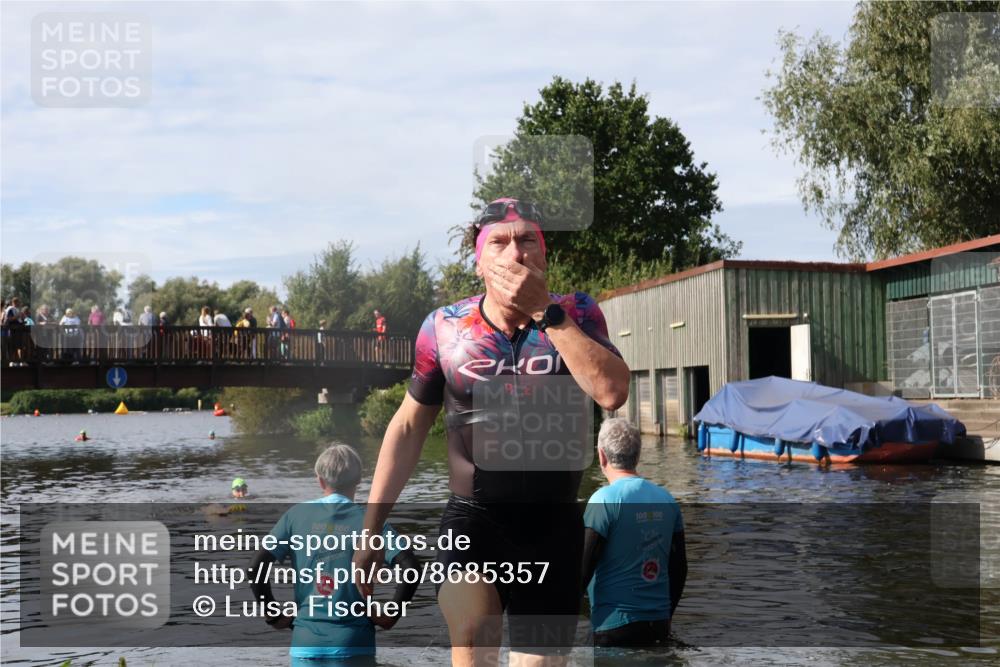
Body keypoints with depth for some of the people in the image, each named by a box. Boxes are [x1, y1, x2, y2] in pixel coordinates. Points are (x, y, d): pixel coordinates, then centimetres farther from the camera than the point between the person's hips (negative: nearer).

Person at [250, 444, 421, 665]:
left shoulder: (296, 515, 4)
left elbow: (257, 566, -2)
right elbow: (411, 567, -12)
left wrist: (274, 616, 8)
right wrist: (391, 615, 0)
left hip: (306, 641, 1)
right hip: (354, 642, -1)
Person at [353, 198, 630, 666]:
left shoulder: (577, 315, -1)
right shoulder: (445, 328, -1)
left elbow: (612, 393, -20)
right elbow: (409, 425, 9)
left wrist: (545, 312, -20)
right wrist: (370, 529, 7)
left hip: (553, 526, 1)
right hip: (472, 517, -1)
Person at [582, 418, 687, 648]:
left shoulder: (605, 499, -12)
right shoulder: (667, 499, 7)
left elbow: (581, 570, -14)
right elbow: (679, 567, 13)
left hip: (615, 627, -6)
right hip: (659, 625, 6)